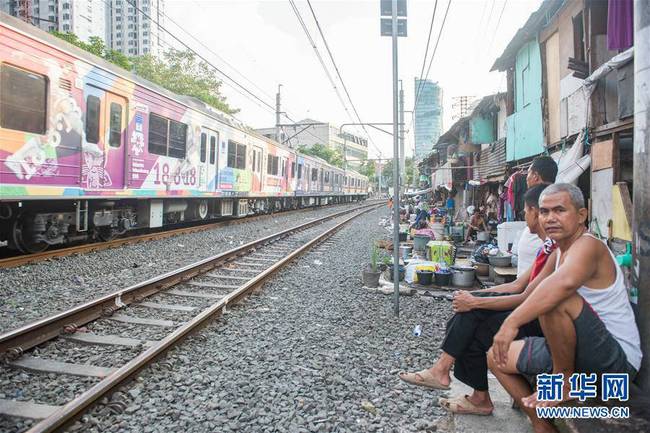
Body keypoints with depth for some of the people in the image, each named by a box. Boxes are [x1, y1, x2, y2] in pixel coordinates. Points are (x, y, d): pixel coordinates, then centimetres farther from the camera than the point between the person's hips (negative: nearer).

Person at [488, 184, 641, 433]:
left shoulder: (588, 245, -20)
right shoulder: (558, 253, 9)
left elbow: (565, 282, -44)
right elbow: (528, 296, 14)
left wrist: (512, 322, -45)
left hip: (617, 358, -9)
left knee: (558, 300, -35)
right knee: (496, 357, 6)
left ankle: (564, 381, -13)